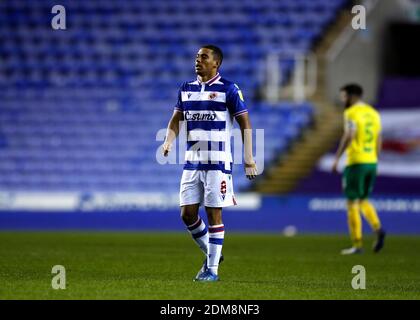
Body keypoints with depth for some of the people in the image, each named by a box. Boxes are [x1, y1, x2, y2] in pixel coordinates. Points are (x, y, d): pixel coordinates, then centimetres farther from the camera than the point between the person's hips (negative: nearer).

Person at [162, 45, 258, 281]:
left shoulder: (228, 89, -6)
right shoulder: (186, 89, 11)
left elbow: (245, 124, -4)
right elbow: (176, 120, 17)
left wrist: (249, 160, -10)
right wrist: (169, 141, -4)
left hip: (217, 162, -5)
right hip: (192, 161, 5)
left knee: (214, 214, -3)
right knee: (187, 213, 2)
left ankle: (212, 269, 4)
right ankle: (211, 254, 22)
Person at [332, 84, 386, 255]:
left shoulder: (351, 113, -9)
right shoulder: (374, 113, 14)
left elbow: (348, 136, -20)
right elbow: (379, 141, 15)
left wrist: (337, 158, -17)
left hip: (356, 162, -7)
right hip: (371, 162, 7)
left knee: (352, 203, 2)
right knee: (363, 200, 19)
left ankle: (357, 244, 1)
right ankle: (378, 229, -6)